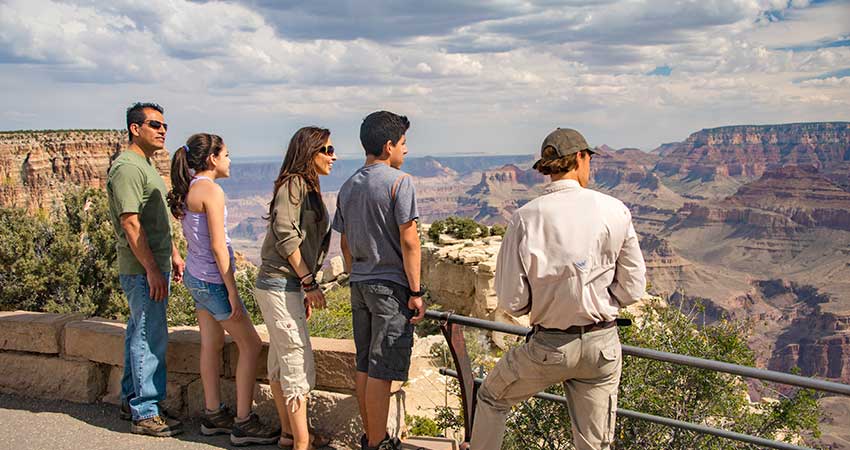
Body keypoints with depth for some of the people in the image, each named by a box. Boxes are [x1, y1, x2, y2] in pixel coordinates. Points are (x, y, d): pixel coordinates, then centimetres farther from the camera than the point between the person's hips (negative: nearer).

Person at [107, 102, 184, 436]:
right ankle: (146, 414, 2)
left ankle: (131, 400, 28)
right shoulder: (127, 167, -15)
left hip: (154, 266, 10)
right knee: (150, 339, -6)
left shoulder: (147, 165, 17)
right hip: (143, 270, -10)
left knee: (140, 334, 17)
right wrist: (152, 270, -21)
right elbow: (130, 224, -21)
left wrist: (174, 254, 22)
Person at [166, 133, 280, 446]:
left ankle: (213, 415, 24)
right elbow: (217, 247, -20)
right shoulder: (211, 190, -18)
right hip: (213, 279, -9)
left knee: (212, 344, 15)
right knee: (250, 344, 0)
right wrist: (232, 291, -17)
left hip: (195, 276, 9)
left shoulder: (187, 190, 9)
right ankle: (243, 423, 3)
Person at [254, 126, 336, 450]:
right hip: (280, 286, -10)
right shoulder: (293, 184, -13)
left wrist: (305, 288, 18)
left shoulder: (307, 187, 16)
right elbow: (286, 236, -20)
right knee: (299, 365, -6)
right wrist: (309, 282, -15)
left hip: (289, 286, 10)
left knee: (281, 361, 16)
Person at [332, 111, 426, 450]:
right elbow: (408, 241, -15)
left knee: (364, 365, 13)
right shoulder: (399, 181, -11)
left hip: (359, 285, 7)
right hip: (390, 285, -7)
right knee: (381, 370, -1)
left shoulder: (348, 187, 11)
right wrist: (416, 291, -11)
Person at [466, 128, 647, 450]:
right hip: (604, 345, 2)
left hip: (550, 348, -2)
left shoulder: (526, 217, -13)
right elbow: (632, 289, -3)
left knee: (491, 397, 26)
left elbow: (511, 300, -10)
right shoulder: (615, 211, -9)